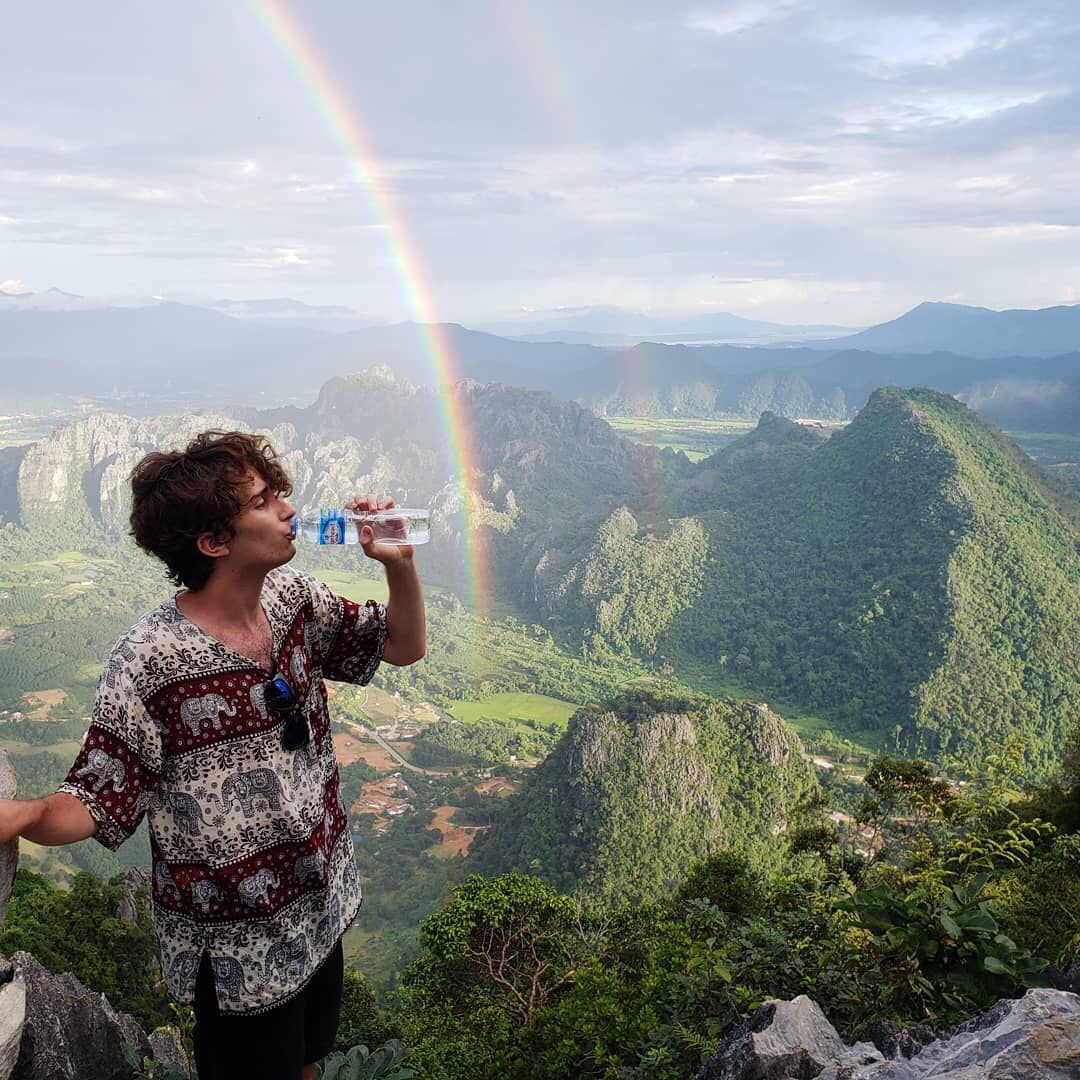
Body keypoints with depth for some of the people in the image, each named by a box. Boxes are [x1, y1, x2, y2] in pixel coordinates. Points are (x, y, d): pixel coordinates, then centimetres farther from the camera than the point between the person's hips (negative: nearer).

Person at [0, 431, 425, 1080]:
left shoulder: (293, 596, -6)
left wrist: (399, 564, -15)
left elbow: (404, 647, 2)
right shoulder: (153, 661, -25)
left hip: (323, 910, 6)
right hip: (240, 949, -6)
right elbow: (96, 804, -20)